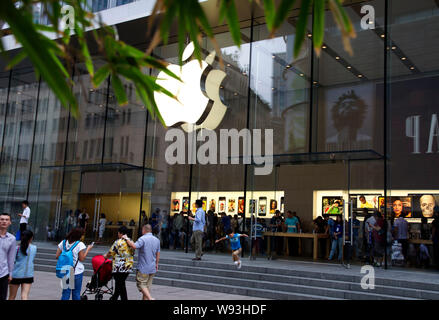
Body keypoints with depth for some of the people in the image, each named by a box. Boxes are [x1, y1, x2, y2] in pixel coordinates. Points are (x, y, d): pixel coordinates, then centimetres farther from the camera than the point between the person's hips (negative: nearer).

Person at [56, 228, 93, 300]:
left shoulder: (63, 243, 2)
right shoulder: (80, 244, -13)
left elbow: (57, 256, 2)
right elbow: (81, 259, -11)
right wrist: (88, 249, -1)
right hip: (77, 272, -4)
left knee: (65, 292, 11)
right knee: (76, 293, 8)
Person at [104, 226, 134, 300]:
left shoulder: (118, 242, -12)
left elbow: (110, 253, -4)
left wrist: (105, 257, 17)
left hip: (119, 267, -7)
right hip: (129, 267, 7)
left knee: (121, 286, -1)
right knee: (119, 284, 19)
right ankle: (114, 298, 31)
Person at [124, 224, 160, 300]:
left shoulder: (142, 239, -15)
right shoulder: (157, 240, 7)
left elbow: (134, 246, -30)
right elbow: (158, 254, 14)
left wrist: (127, 239, -18)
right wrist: (156, 264, 24)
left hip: (143, 267, -6)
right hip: (152, 268, 7)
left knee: (141, 283, 1)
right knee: (148, 285, 14)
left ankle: (150, 298, -14)